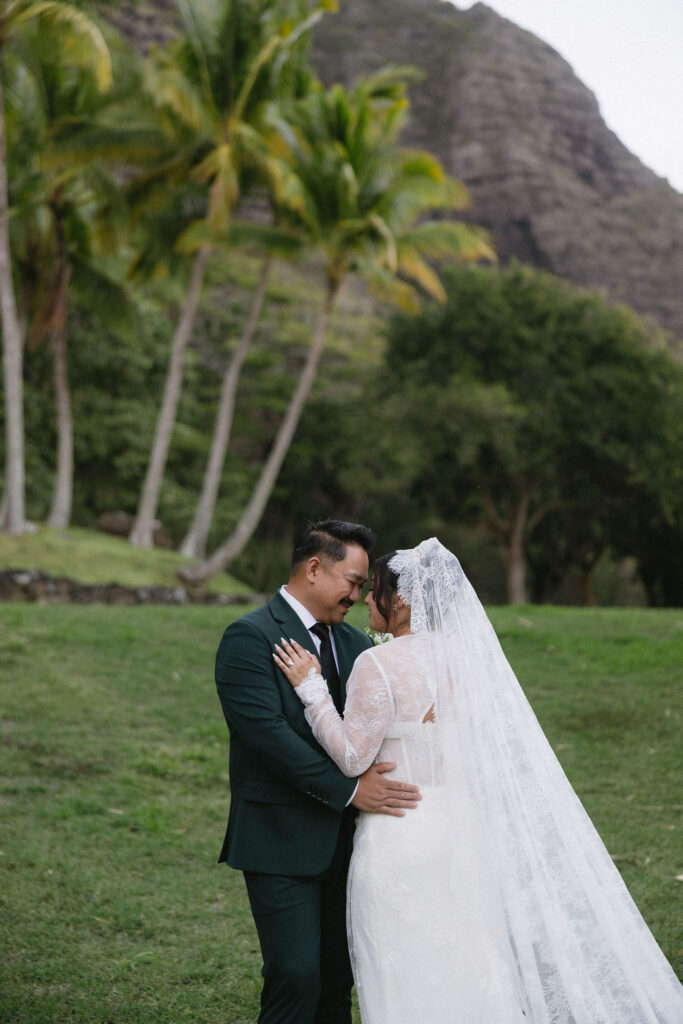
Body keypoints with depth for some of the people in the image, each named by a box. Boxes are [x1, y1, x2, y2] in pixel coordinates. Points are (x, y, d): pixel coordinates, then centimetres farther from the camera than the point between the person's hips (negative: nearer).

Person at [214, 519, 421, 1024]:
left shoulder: (354, 642, 12)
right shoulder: (250, 637, -11)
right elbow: (268, 733, -20)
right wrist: (349, 789, -21)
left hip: (341, 842, 7)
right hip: (281, 841, -7)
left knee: (338, 980, 10)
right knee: (297, 977, -9)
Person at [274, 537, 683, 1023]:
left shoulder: (379, 666, -17)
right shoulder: (468, 654, 3)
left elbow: (352, 757, -15)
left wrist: (312, 687, -11)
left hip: (402, 842, -7)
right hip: (460, 833, 7)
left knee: (409, 984, 6)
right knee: (467, 978, 17)